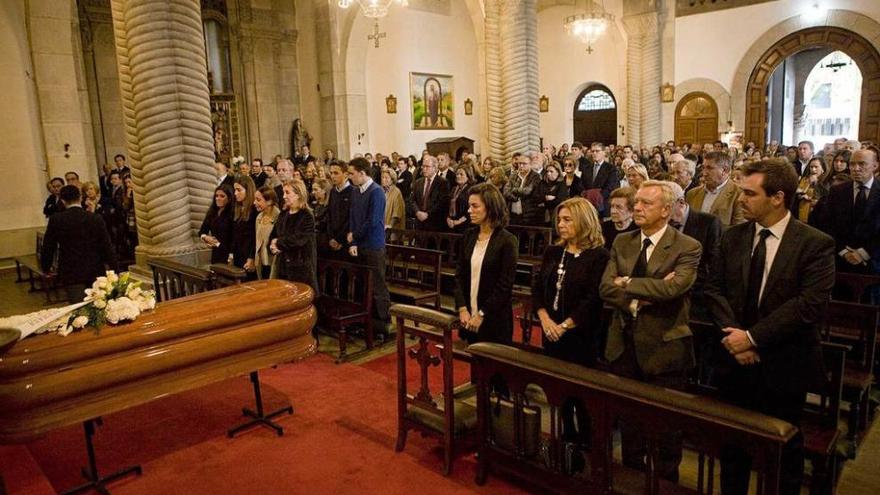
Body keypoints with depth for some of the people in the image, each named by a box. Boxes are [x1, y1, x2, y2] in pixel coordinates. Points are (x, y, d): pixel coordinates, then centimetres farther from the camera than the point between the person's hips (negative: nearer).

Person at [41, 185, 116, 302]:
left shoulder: (55, 220, -5)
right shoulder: (96, 219, -4)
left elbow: (47, 247, 0)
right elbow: (107, 246, -2)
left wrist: (46, 267, 15)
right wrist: (112, 265, 8)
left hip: (71, 274, -2)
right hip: (95, 272, 2)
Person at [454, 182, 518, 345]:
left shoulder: (507, 241, -11)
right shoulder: (469, 236, 5)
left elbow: (505, 285, -13)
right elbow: (460, 275, 4)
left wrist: (482, 314, -14)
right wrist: (462, 308, -6)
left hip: (494, 319, -5)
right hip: (469, 316, 5)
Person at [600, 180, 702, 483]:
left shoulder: (687, 247, -10)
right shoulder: (622, 242, 4)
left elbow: (673, 287, -27)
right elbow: (606, 288, -5)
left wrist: (627, 283, -16)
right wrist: (639, 298, -21)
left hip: (663, 346, -4)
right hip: (624, 344, 5)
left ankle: (665, 481, 34)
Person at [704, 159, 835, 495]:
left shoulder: (816, 244, -11)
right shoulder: (732, 237, 2)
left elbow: (809, 305, -19)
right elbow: (714, 290, 0)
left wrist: (753, 337, -21)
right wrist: (733, 334, -15)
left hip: (784, 366, -3)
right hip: (736, 361, 4)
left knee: (783, 449, 16)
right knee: (732, 443, 17)